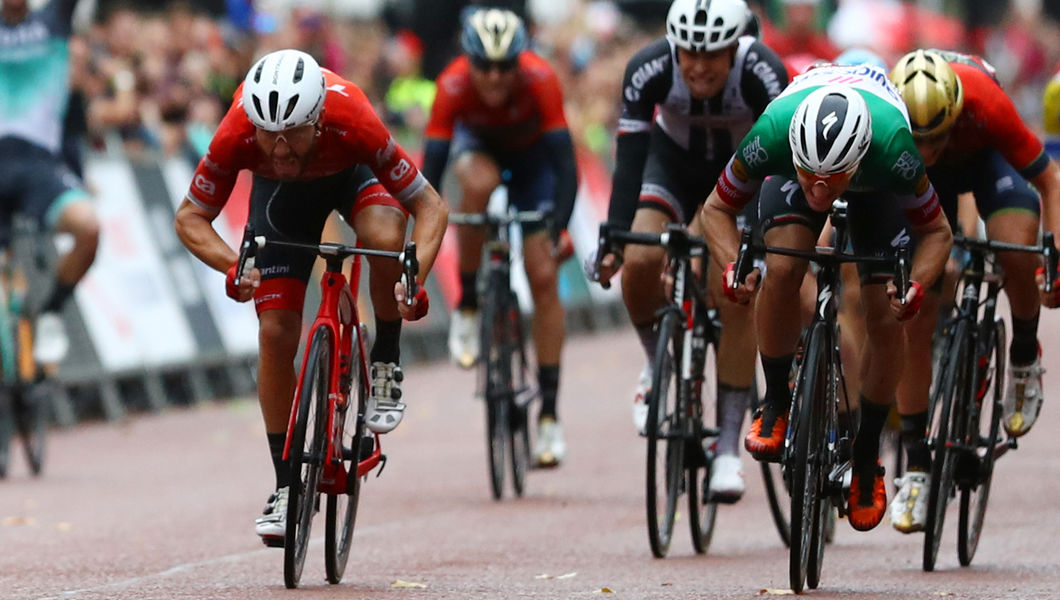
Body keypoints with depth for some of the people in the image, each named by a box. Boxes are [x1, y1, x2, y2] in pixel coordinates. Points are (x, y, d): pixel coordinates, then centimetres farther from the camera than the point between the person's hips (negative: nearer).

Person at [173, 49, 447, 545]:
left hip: (352, 174, -1)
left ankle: (386, 366, -9)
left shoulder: (351, 123, -41)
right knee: (276, 333, -9)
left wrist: (415, 278, -47)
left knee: (386, 238, -36)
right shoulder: (237, 136, -38)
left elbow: (429, 205, -31)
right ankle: (286, 488, 3)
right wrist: (232, 267, -43)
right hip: (281, 192, 1)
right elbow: (190, 217, -23)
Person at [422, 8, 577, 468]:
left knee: (544, 278, -10)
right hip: (478, 145, 0)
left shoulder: (540, 81, -37)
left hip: (532, 155, 0)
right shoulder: (453, 86, -35)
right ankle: (467, 307, -17)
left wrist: (559, 228, -50)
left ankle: (549, 414, -2)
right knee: (479, 185, -38)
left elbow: (565, 163, -38)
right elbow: (432, 166, -37)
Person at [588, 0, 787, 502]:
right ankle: (658, 364, 6)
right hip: (673, 161, 1)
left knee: (737, 299, -16)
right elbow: (630, 157, -32)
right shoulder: (649, 69, -31)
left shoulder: (762, 74, -34)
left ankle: (728, 448, -10)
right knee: (640, 261, -24)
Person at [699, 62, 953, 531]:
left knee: (885, 320, -9)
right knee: (782, 269, -27)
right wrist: (733, 267, -40)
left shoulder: (892, 149, -43)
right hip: (789, 171, 0)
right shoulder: (772, 135, -41)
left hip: (876, 188, 0)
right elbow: (716, 208, -22)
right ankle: (776, 402, -5)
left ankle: (867, 455, 12)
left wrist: (917, 285, -42)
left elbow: (937, 231, -24)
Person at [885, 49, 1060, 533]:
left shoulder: (985, 105, -41)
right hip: (924, 184, 1)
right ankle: (916, 466, 0)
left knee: (1016, 249, -31)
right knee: (915, 317, -9)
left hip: (986, 157, -1)